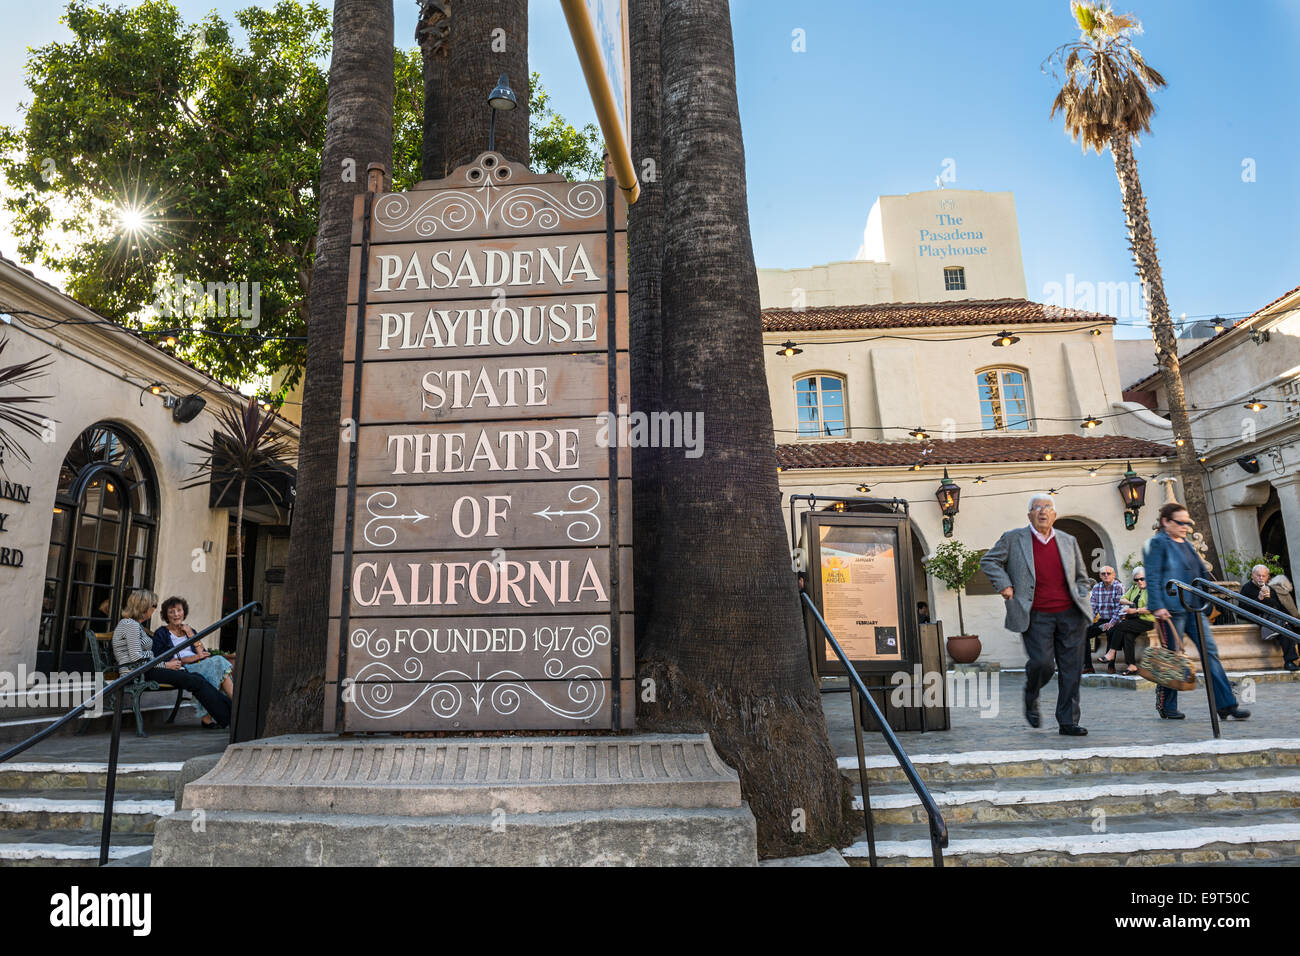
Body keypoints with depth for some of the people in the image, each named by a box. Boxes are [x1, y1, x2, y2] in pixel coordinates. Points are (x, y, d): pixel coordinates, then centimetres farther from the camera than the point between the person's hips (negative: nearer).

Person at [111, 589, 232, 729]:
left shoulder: (137, 625, 20)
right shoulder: (130, 625, -11)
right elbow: (136, 658, -18)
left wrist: (167, 662, 8)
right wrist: (165, 665, -11)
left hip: (146, 670, 10)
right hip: (138, 674, -10)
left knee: (196, 678, -6)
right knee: (195, 681, -17)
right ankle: (226, 717, -17)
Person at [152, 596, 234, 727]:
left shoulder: (189, 630, 25)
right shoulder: (161, 634, 11)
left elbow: (203, 654, 13)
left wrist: (191, 634, 6)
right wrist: (193, 658, -12)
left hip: (198, 666, 5)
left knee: (217, 660, -30)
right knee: (217, 662, -29)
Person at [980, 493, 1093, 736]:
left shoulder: (1068, 541, 13)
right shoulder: (1014, 538, 3)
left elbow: (1082, 578, 23)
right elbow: (988, 561, 9)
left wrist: (1080, 600, 8)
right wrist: (1004, 586, -2)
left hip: (1070, 614, 3)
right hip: (1036, 616, -3)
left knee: (1071, 669, 1)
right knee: (1041, 663, -15)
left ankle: (1068, 722, 11)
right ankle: (1031, 699, 17)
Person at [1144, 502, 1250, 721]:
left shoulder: (1186, 544, 20)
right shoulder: (1157, 543, -6)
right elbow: (1152, 577, -13)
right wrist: (1157, 606, -20)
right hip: (1172, 609, -8)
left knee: (1209, 650, 0)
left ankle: (1226, 704, 2)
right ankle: (1166, 706, 10)